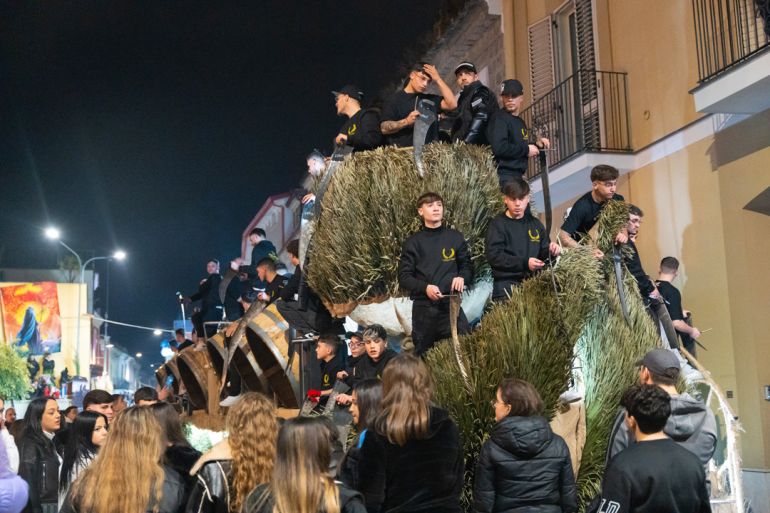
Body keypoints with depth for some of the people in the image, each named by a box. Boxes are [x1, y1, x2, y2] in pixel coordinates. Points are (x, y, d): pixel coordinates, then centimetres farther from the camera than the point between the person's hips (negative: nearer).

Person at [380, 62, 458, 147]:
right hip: (404, 151, -4)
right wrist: (406, 122, -16)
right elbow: (384, 128, -1)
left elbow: (452, 104, 4)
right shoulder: (395, 99, 6)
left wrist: (438, 80, 3)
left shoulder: (430, 99, 19)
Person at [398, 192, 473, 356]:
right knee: (423, 354, 8)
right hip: (423, 307, 0)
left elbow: (467, 266, 15)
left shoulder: (455, 237, 8)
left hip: (451, 304, 0)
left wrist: (462, 277, -8)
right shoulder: (413, 242, 5)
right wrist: (425, 287, -16)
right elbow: (404, 277, 1)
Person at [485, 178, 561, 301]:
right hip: (507, 282, -4)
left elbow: (542, 252, 17)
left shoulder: (535, 223, 16)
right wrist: (525, 263, -19)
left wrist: (550, 250, -8)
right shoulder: (497, 225, 0)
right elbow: (493, 256, -11)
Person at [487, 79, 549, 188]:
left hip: (517, 175, 10)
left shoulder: (520, 122, 19)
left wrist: (536, 145, 9)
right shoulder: (499, 118, -10)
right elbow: (498, 148, -24)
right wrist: (526, 150, -13)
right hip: (504, 176, -10)